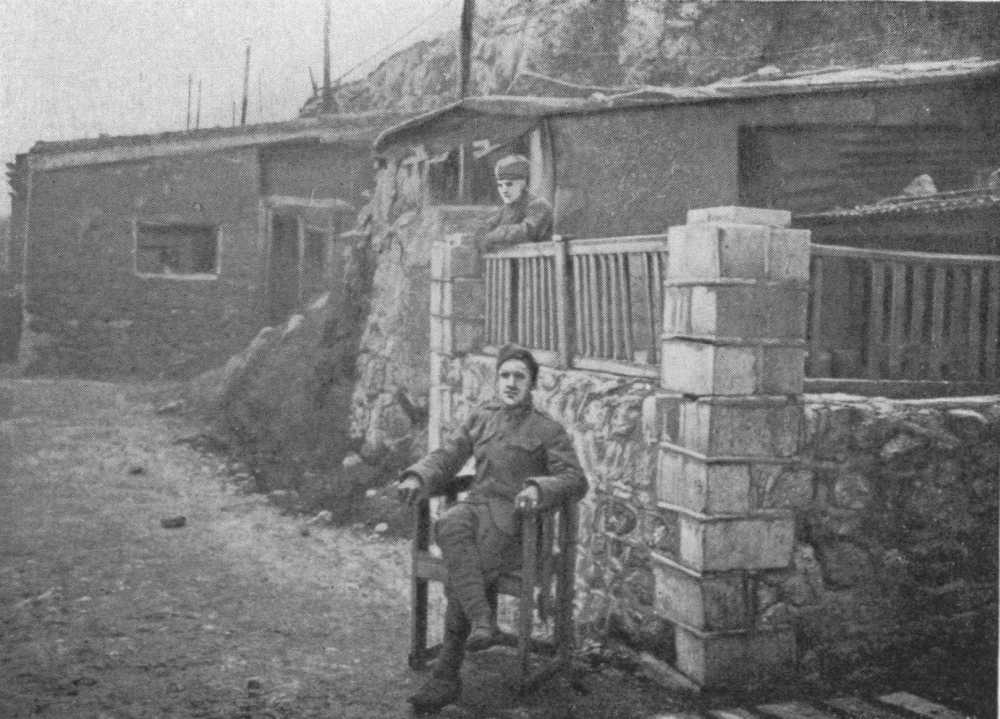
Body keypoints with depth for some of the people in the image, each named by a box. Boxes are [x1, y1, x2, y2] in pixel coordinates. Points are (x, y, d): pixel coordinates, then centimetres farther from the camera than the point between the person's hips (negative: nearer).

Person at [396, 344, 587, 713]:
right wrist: (417, 478, -7)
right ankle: (481, 619, -35)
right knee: (449, 526, -34)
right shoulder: (481, 417, 18)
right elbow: (445, 457, 15)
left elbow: (575, 481, -3)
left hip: (514, 520, -4)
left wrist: (538, 488, -23)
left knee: (458, 578, -29)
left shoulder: (548, 430, 5)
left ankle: (446, 677, -20)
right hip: (475, 506, 4)